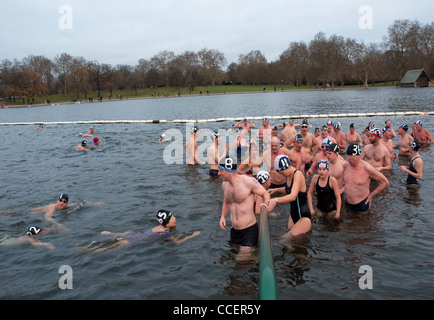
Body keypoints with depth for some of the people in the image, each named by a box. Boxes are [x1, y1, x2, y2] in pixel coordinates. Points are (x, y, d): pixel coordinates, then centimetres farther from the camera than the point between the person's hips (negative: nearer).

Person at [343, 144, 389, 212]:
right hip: (347, 204, 5)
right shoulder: (345, 165, -4)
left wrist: (371, 196, -6)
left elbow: (385, 182, -10)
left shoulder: (367, 168, -19)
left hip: (362, 204, -5)